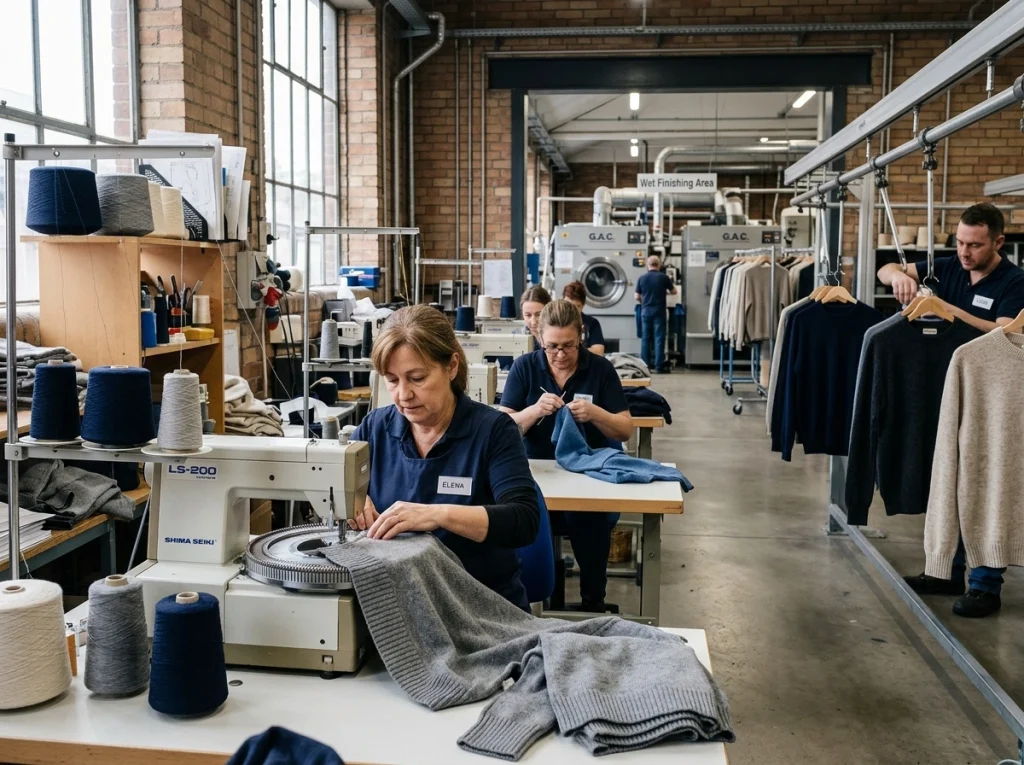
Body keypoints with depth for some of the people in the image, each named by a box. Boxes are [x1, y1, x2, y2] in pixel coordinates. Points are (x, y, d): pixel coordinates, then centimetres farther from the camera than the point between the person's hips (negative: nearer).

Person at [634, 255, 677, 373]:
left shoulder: (642, 278, 0)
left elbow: (637, 297, 2)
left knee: (645, 338, 8)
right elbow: (674, 291, 9)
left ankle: (645, 365, 9)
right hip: (659, 311, -2)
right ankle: (658, 366, -3)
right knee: (659, 338, -1)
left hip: (645, 311, 2)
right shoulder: (663, 277, -5)